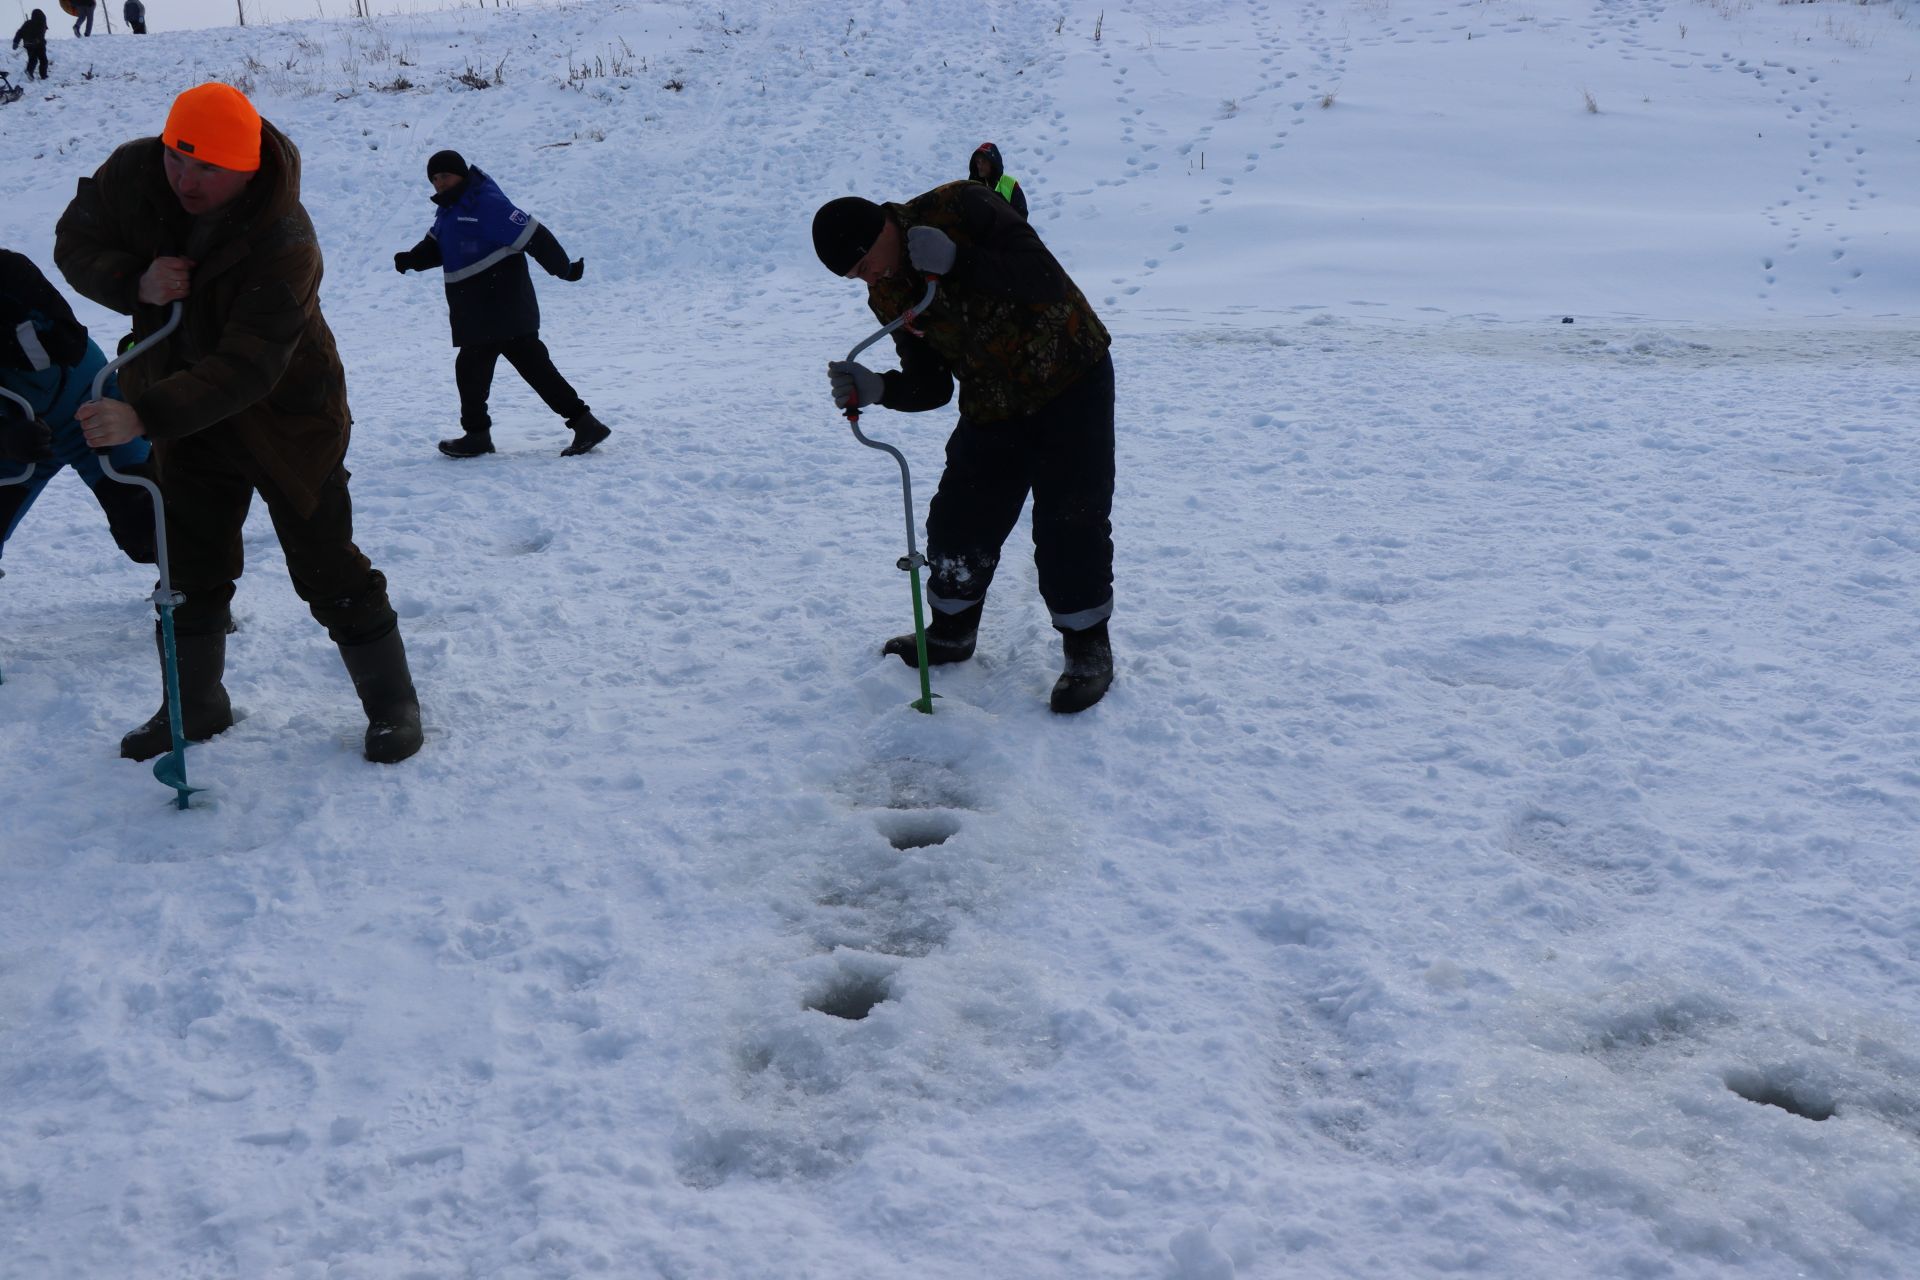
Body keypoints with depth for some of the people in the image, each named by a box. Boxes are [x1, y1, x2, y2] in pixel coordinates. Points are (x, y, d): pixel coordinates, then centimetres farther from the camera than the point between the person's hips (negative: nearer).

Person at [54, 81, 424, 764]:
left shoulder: (286, 242, -32)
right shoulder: (132, 174, -14)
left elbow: (247, 367, -37)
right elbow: (76, 242, -1)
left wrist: (145, 416, -47)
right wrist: (135, 282, -24)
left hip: (287, 420, -5)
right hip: (184, 413, 6)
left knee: (326, 567, -2)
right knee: (189, 567, 14)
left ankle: (392, 703, 13)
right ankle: (194, 704, 31)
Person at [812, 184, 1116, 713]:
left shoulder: (960, 208, -21)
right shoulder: (888, 295, -2)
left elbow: (1046, 278, -30)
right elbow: (931, 386, -1)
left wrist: (956, 261, -38)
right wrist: (876, 389, -21)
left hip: (1071, 381, -6)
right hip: (993, 407, 6)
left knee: (1069, 522, -9)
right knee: (957, 523, 6)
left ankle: (1088, 648, 7)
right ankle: (951, 632, 28)